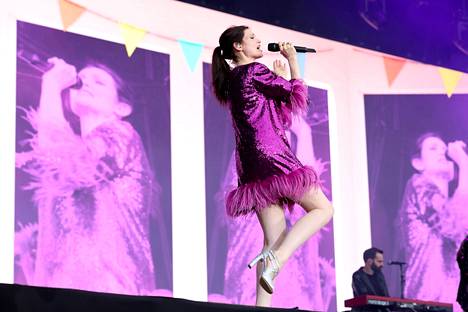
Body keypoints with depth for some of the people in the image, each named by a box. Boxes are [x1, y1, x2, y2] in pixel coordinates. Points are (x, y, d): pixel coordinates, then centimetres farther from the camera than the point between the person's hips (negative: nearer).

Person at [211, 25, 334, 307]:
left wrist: (277, 78, 31)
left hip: (250, 165, 9)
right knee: (323, 209, -2)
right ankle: (275, 262, -21)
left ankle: (262, 306, -7)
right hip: (272, 156, -8)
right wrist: (292, 61, 13)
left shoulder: (232, 81, 22)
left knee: (275, 237, 5)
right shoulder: (255, 71, -4)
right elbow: (298, 98, 2)